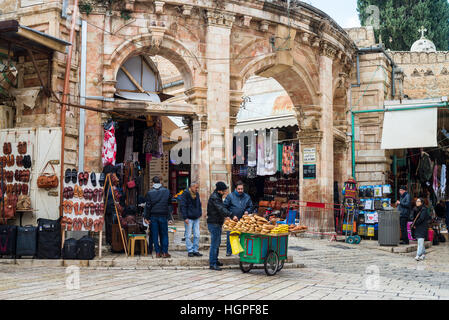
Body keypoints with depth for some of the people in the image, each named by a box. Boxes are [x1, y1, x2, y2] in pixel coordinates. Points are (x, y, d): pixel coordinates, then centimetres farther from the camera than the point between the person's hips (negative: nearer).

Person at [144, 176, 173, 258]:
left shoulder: (149, 193, -2)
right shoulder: (166, 191, 2)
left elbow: (148, 206, -4)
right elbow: (169, 205, 4)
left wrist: (146, 217, 1)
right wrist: (169, 218, 9)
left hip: (153, 216, 0)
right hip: (163, 215, 0)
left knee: (155, 235, 5)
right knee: (164, 234, 7)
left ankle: (158, 252, 6)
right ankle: (165, 252, 5)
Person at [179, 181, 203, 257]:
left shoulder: (197, 194, 12)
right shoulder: (185, 194, -9)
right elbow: (182, 206, -13)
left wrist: (200, 214, 14)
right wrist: (185, 217, -17)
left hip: (196, 218, 6)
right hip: (189, 218, -6)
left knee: (197, 235, 5)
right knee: (188, 236, -1)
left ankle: (195, 250, 12)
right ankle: (190, 251, 6)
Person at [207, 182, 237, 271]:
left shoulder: (218, 197, 15)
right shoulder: (214, 198, -18)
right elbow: (221, 210, -28)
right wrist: (231, 215, -35)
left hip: (218, 223, 10)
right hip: (214, 223, -10)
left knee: (217, 243, 17)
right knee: (214, 243, -9)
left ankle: (215, 260, 27)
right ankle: (212, 264, -6)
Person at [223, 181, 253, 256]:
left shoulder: (247, 197, 7)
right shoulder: (230, 196, -3)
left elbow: (250, 206, 18)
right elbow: (225, 206, -1)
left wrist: (247, 211, -2)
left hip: (242, 220, 2)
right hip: (231, 220, -2)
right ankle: (229, 251, 12)